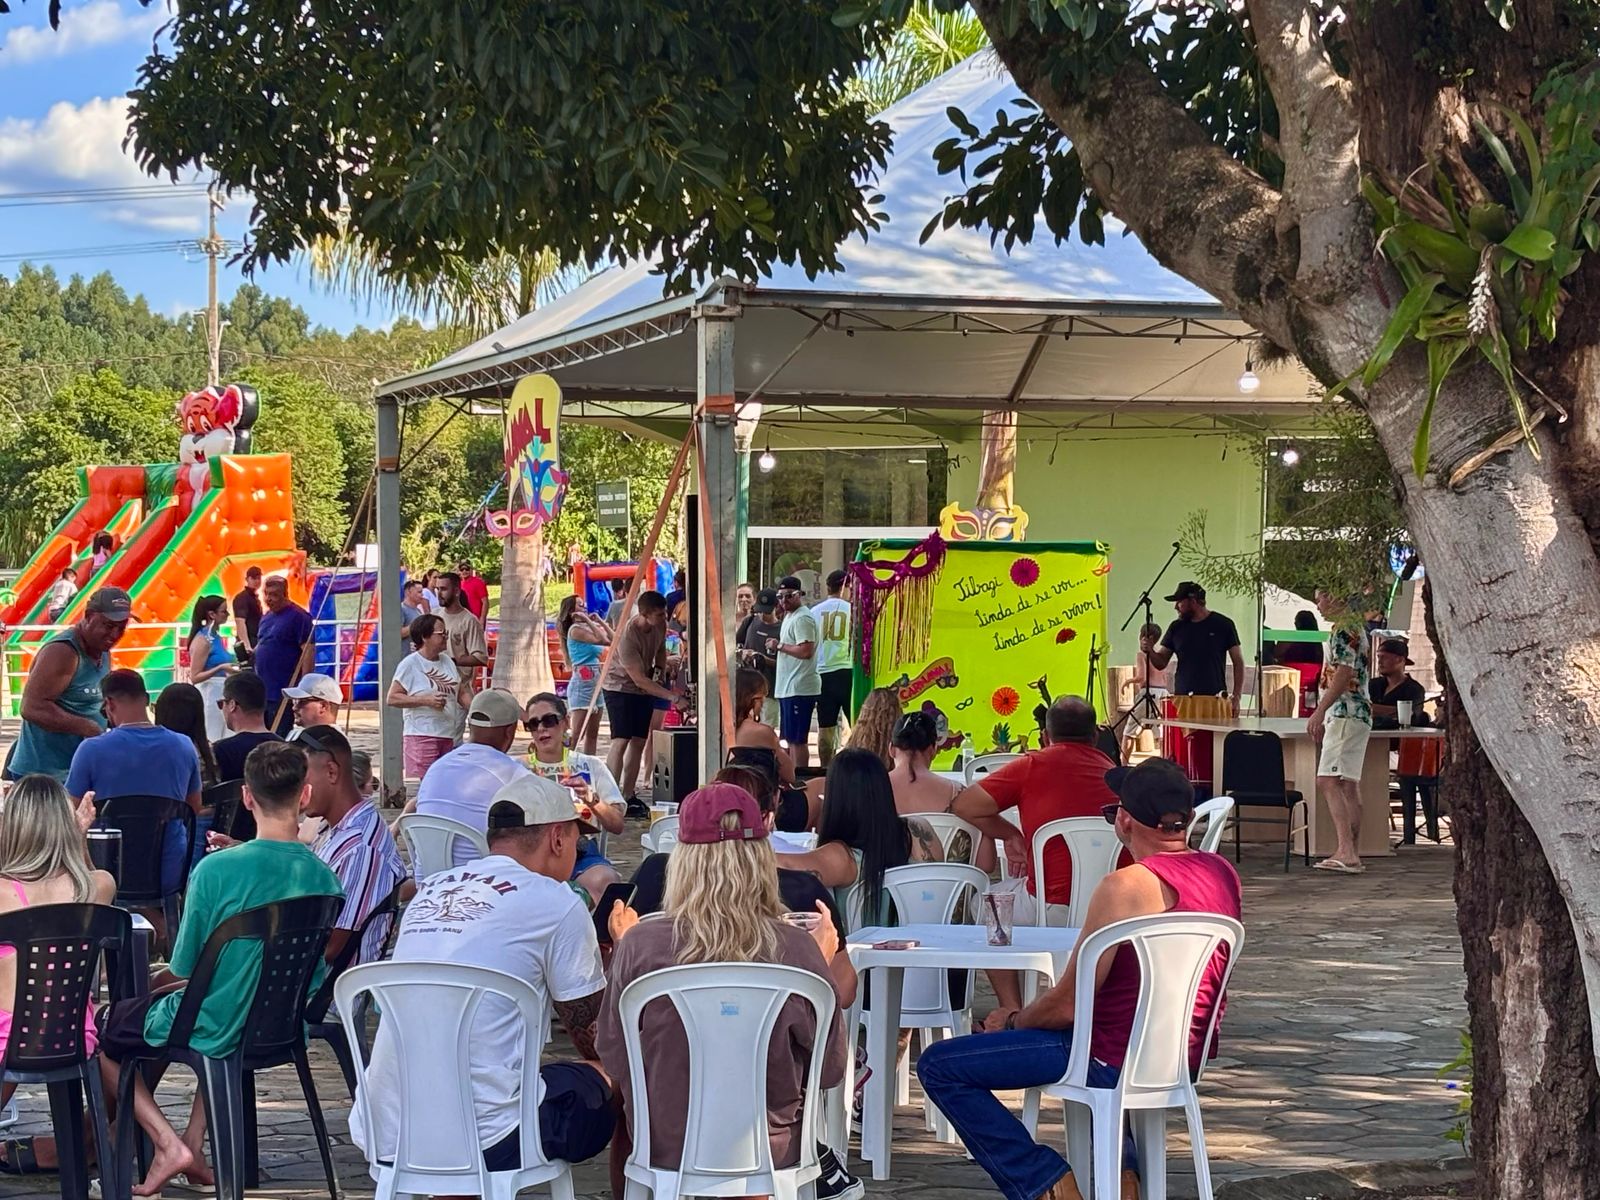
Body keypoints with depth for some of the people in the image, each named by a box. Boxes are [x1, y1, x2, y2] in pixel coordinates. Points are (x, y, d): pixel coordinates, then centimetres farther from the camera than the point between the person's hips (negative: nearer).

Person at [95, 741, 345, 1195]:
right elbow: (315, 967, 5)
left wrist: (153, 983, 12)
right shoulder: (323, 878, -9)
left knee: (98, 1025, 19)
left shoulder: (215, 870, -21)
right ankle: (194, 1143, 29)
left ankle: (168, 1144, 7)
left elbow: (184, 968, -11)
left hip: (214, 1030, -5)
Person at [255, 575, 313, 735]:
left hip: (283, 692, -9)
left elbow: (307, 651, -15)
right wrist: (251, 653, 9)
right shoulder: (267, 617, 15)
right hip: (262, 690, 9)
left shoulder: (298, 617, -10)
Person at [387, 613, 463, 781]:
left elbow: (461, 693, 20)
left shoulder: (447, 661, 13)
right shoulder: (410, 664, -8)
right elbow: (392, 699, -12)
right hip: (421, 735, -7)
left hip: (448, 736, 7)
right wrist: (426, 700, -19)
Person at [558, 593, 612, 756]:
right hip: (583, 680, -9)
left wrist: (599, 621, 11)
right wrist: (588, 620, -14)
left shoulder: (586, 627, 14)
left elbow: (612, 639, 14)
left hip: (594, 680, 9)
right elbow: (601, 640, -22)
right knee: (579, 733, -12)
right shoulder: (575, 629, -10)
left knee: (593, 733, 11)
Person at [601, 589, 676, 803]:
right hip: (619, 686, -7)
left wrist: (659, 669, -4)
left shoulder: (660, 625, -9)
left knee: (639, 742, 6)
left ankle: (628, 797, 11)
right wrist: (671, 696, -35)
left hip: (644, 689, 7)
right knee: (621, 741, -17)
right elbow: (639, 679, -32)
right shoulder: (627, 636, -32)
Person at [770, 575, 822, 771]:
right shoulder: (789, 617, 18)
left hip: (799, 688, -11)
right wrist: (777, 649, 10)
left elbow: (806, 651, -25)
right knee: (791, 738, 15)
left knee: (797, 739, -8)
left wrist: (780, 646, -15)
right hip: (788, 687, 11)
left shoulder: (802, 619, -14)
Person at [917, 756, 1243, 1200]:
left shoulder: (1127, 887, -22)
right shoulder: (1224, 873, 3)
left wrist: (1014, 1021, 2)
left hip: (1117, 1061, -8)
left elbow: (1068, 1005, -18)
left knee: (939, 1067, -2)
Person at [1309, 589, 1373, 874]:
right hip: (1357, 713, 11)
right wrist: (1324, 716, 26)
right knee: (1348, 785, 8)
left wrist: (1320, 711, -22)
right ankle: (1352, 855, 8)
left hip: (1345, 712, -11)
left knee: (1328, 781, -16)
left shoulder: (1344, 629, -11)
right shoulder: (1355, 627, 21)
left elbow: (1343, 674, -20)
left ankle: (1345, 851, -24)